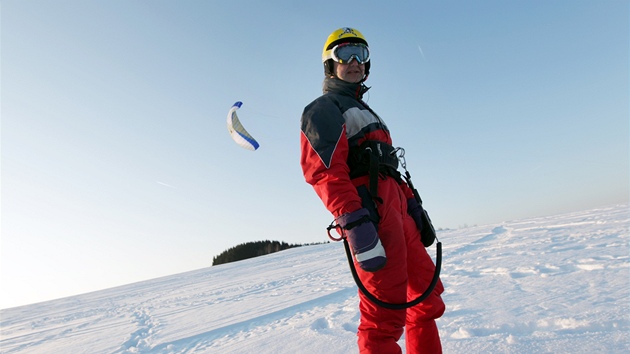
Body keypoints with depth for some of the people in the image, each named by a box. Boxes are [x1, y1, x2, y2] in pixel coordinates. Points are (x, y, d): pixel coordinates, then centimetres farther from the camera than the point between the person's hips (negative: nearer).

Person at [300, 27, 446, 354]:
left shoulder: (365, 112, 32)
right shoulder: (323, 109, 2)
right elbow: (323, 170, -15)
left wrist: (413, 207, 15)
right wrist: (355, 225, -26)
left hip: (397, 210, 10)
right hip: (371, 212, -10)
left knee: (427, 297, 15)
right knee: (386, 314, -10)